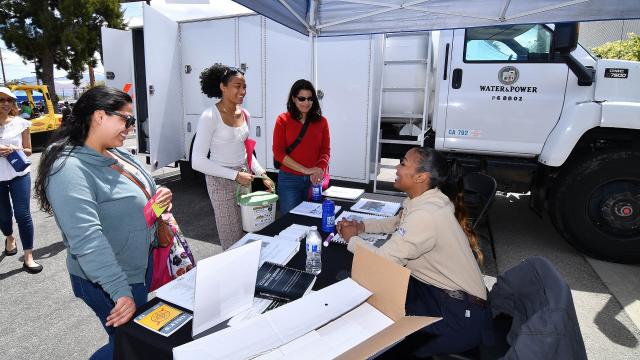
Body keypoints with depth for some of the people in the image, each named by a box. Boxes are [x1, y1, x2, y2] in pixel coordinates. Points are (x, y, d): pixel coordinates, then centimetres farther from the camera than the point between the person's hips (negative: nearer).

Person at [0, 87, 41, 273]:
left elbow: (28, 150, 5)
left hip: (19, 175, -1)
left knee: (23, 215, -6)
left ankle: (28, 257, 1)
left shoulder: (21, 123, -1)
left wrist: (16, 150, -16)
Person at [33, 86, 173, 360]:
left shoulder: (117, 155, 2)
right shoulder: (69, 169, -24)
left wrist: (160, 196, -6)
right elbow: (87, 239, -32)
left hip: (142, 267, 8)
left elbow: (139, 197, 17)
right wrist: (121, 292, -33)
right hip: (108, 281, -8)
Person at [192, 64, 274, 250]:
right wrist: (235, 175, -20)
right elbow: (198, 161, -19)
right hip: (221, 181, -6)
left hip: (244, 178, 6)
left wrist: (262, 174, 3)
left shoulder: (244, 114, 3)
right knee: (232, 238, 4)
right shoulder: (210, 117, -17)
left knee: (246, 233, 15)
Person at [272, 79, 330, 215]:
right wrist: (305, 170, -15)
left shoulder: (321, 121, 5)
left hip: (315, 179, 2)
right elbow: (278, 152, -7)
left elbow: (325, 150, 5)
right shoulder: (283, 120, -2)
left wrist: (320, 169, -17)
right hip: (289, 179, -2)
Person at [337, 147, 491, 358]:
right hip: (439, 289, 8)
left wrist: (352, 238, -9)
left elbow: (383, 260, -27)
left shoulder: (426, 214, -30)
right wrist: (362, 226, 5)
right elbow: (399, 223, 18)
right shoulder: (425, 199, -2)